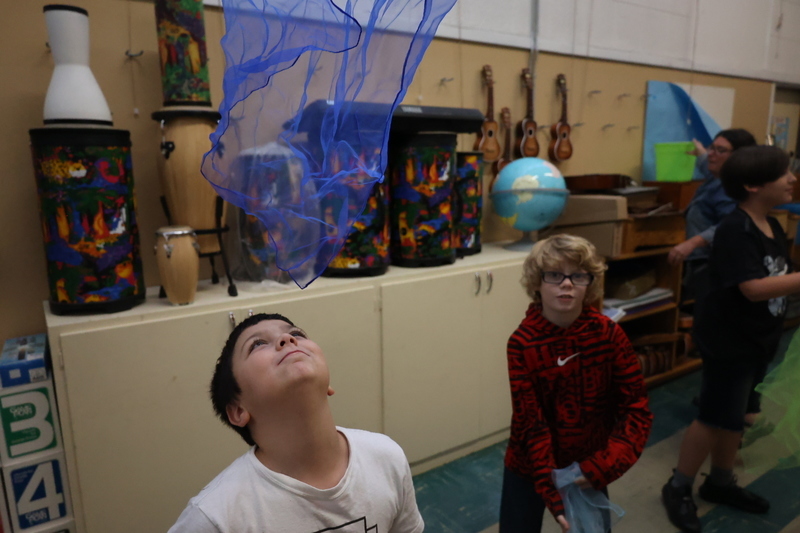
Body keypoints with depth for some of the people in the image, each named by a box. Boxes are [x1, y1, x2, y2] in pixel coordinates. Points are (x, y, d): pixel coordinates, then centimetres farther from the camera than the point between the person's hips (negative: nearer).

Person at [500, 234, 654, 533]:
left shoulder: (608, 334, -14)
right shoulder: (522, 343, -20)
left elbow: (637, 408, -13)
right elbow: (530, 423, -20)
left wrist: (603, 465, -23)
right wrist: (552, 494, -24)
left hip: (587, 468, 2)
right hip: (530, 467, -2)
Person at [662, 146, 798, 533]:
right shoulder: (735, 231, -22)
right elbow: (754, 288, -29)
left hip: (757, 339, 9)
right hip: (729, 341, -9)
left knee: (734, 415, 19)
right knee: (715, 417, 0)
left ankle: (720, 483, 37)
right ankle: (678, 488, 17)